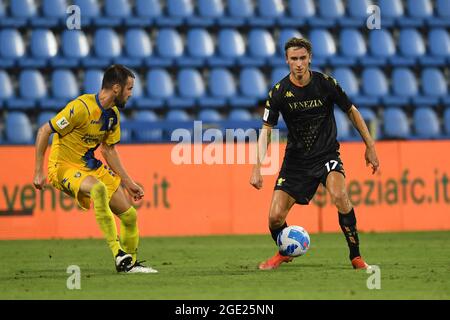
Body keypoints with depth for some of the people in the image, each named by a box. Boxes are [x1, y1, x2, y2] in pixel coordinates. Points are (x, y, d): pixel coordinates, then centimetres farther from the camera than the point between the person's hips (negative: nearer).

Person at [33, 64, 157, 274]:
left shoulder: (113, 114, 4)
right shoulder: (82, 107, -22)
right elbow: (44, 131, -18)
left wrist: (128, 182, 15)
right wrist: (38, 172, -18)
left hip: (90, 166, 8)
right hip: (63, 166, -8)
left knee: (129, 215, 3)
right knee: (98, 188, -39)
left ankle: (130, 263, 26)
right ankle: (119, 255, -34)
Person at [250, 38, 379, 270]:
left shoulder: (326, 83, -9)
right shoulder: (279, 92, -9)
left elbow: (351, 111, 5)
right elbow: (266, 130, -4)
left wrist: (370, 146, 4)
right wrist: (258, 167, -16)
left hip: (327, 155, -1)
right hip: (296, 159, 1)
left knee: (339, 195, -31)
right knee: (275, 217, -9)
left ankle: (356, 257, -16)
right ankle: (284, 253, 26)